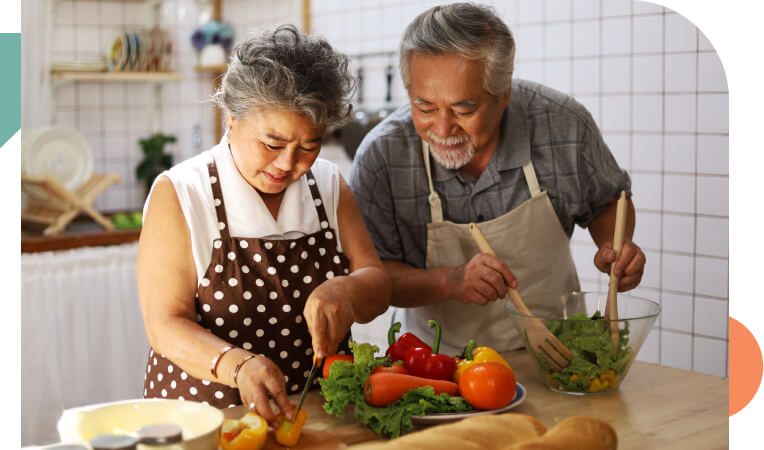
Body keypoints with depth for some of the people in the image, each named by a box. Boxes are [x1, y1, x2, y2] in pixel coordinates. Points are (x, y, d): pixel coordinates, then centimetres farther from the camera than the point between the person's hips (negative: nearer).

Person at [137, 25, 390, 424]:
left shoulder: (329, 186, 6)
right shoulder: (179, 194, -7)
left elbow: (378, 289, 5)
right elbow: (166, 326, -11)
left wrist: (344, 292, -18)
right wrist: (237, 365, -29)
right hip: (207, 417, -5)